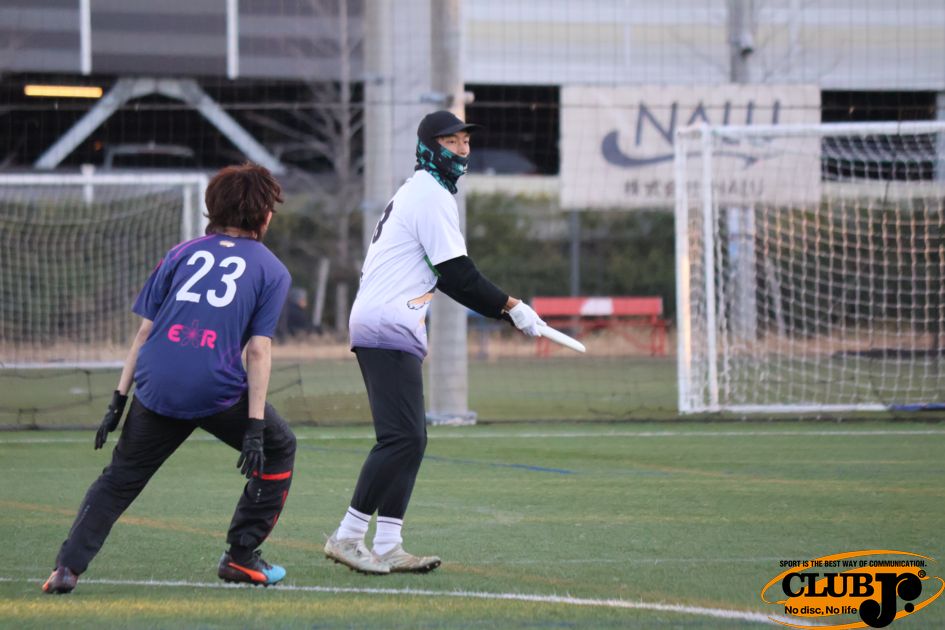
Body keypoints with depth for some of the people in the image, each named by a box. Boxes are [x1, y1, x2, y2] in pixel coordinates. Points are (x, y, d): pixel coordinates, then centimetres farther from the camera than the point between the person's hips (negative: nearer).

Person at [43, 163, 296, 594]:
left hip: (156, 387, 3)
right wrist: (254, 427, -4)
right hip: (217, 391, -3)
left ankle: (68, 565, -1)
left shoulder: (182, 253, 18)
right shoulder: (272, 270, 10)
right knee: (277, 449, 22)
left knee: (119, 478, 16)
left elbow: (145, 331, 12)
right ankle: (241, 557, 20)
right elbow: (258, 351, -1)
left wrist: (119, 399, 12)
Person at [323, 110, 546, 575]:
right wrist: (511, 307, -7)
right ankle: (348, 537, -14)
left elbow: (447, 277, 24)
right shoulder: (433, 196, -9)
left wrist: (501, 308, 16)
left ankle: (388, 547, 5)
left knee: (409, 439, 8)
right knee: (402, 437, -14)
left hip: (377, 326, 11)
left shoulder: (415, 192, 24)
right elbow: (458, 275, -14)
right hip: (389, 328, -11)